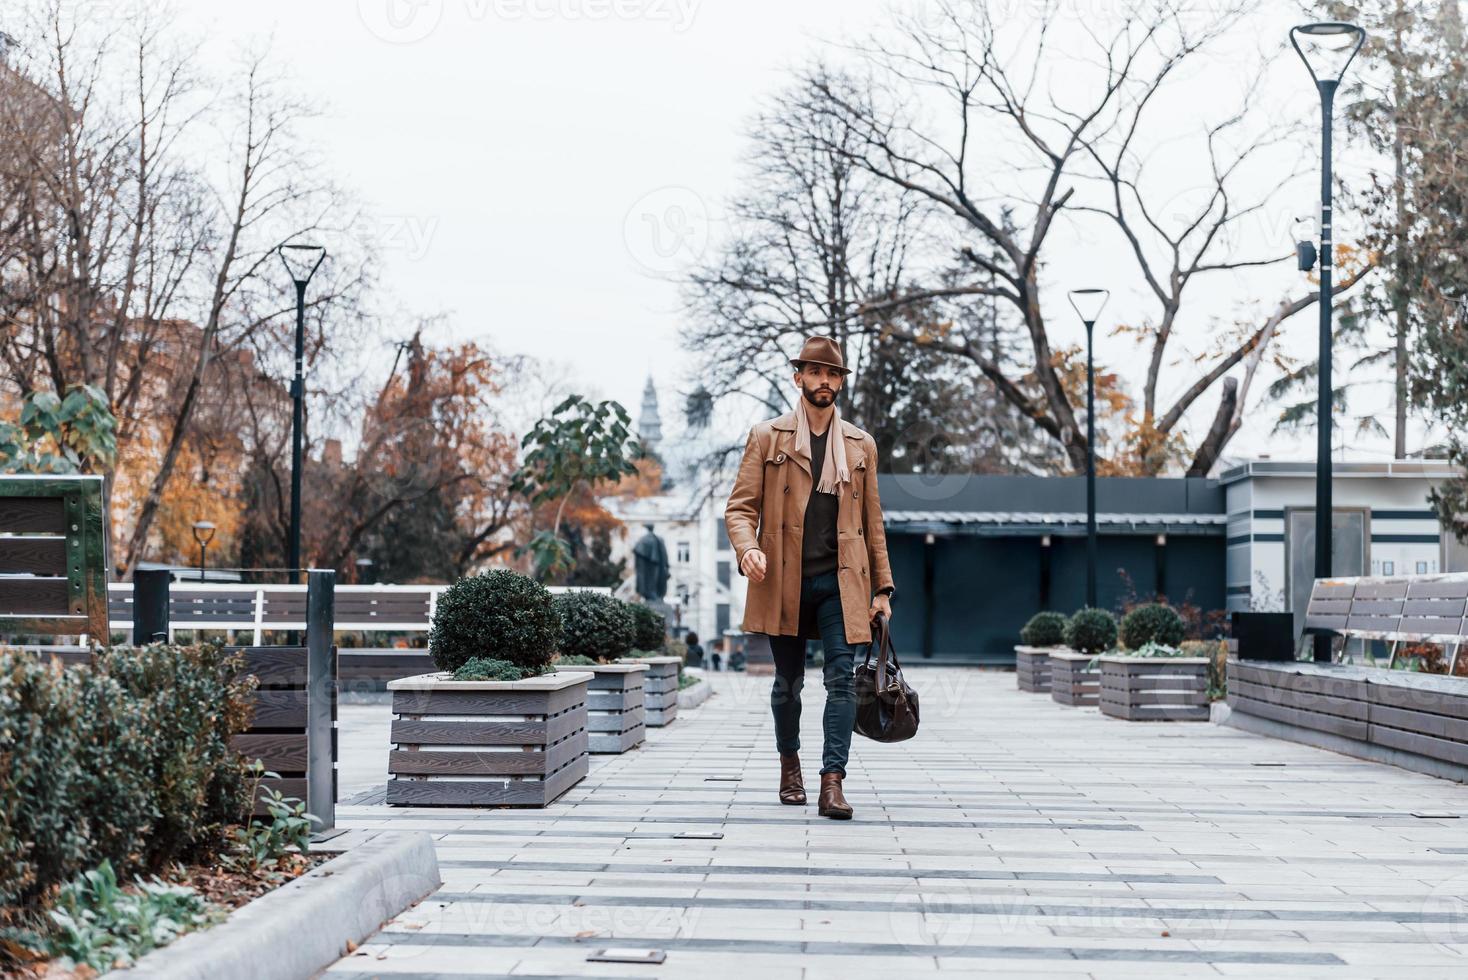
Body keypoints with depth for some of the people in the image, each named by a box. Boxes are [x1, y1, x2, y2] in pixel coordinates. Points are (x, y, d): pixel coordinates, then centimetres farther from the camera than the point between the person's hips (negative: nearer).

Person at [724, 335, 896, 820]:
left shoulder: (861, 445, 12)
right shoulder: (767, 436, 5)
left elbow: (872, 521, 15)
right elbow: (740, 506, 2)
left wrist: (882, 586, 11)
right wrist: (747, 549, -18)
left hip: (840, 582, 1)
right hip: (784, 581, -1)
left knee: (842, 679, -11)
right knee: (788, 683, 10)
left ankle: (832, 784, -13)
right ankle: (789, 763, 32)